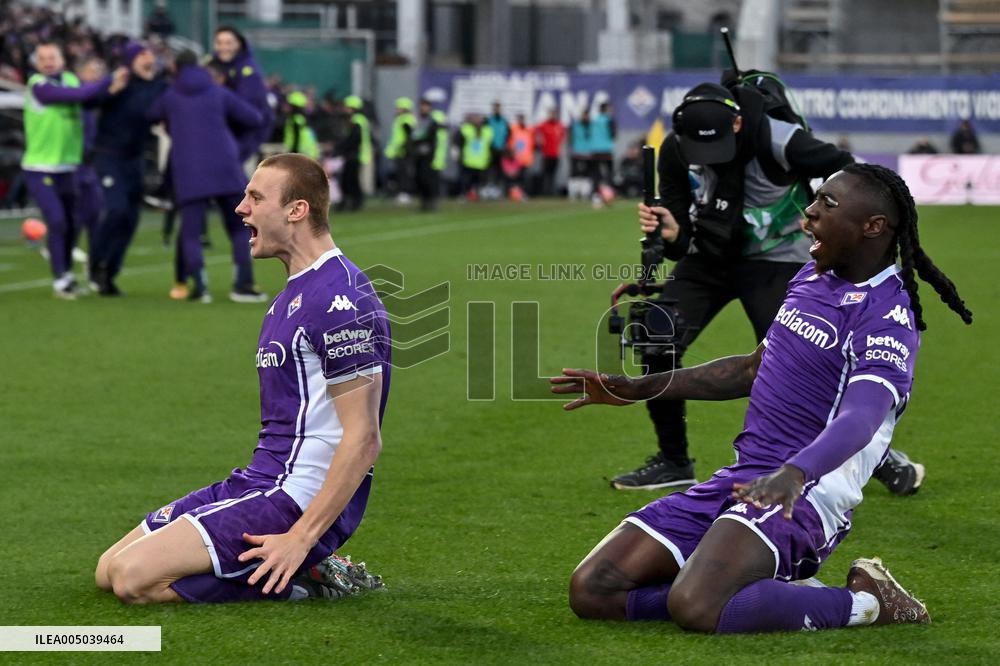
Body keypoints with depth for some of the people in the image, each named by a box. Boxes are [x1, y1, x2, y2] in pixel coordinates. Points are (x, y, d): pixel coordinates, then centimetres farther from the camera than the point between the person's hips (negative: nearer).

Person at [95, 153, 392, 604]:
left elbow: (363, 439, -22)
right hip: (258, 482, 10)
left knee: (135, 577, -21)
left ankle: (297, 578, -7)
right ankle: (288, 567, 6)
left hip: (299, 498, -10)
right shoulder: (295, 293, 16)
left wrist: (301, 538, -25)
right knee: (109, 570, 8)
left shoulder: (339, 299, -18)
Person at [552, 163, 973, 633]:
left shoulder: (887, 318, -13)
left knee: (694, 607, -36)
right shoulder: (813, 277, 16)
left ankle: (867, 602, -12)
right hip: (741, 480, 9)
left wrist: (793, 474, -50)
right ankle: (781, 594, 2)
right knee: (591, 592, -4)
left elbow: (860, 419, -30)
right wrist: (640, 389, 26)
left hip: (804, 496, -9)